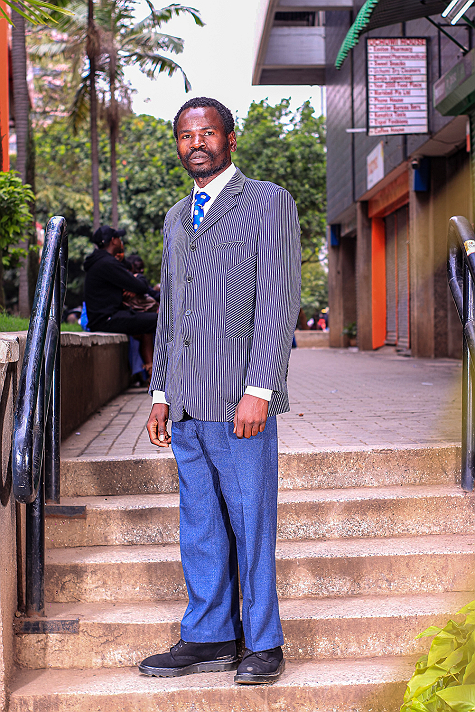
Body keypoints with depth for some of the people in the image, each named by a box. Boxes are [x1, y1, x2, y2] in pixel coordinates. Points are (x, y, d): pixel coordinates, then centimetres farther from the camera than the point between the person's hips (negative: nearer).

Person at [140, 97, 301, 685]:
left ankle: (263, 644, 13)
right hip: (188, 404, 6)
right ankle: (209, 638, 21)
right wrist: (160, 394, 15)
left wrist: (258, 390, -16)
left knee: (250, 522, 0)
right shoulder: (176, 218, 20)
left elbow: (279, 301, -8)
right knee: (199, 525, 11)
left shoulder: (268, 203, 0)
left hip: (241, 398, -6)